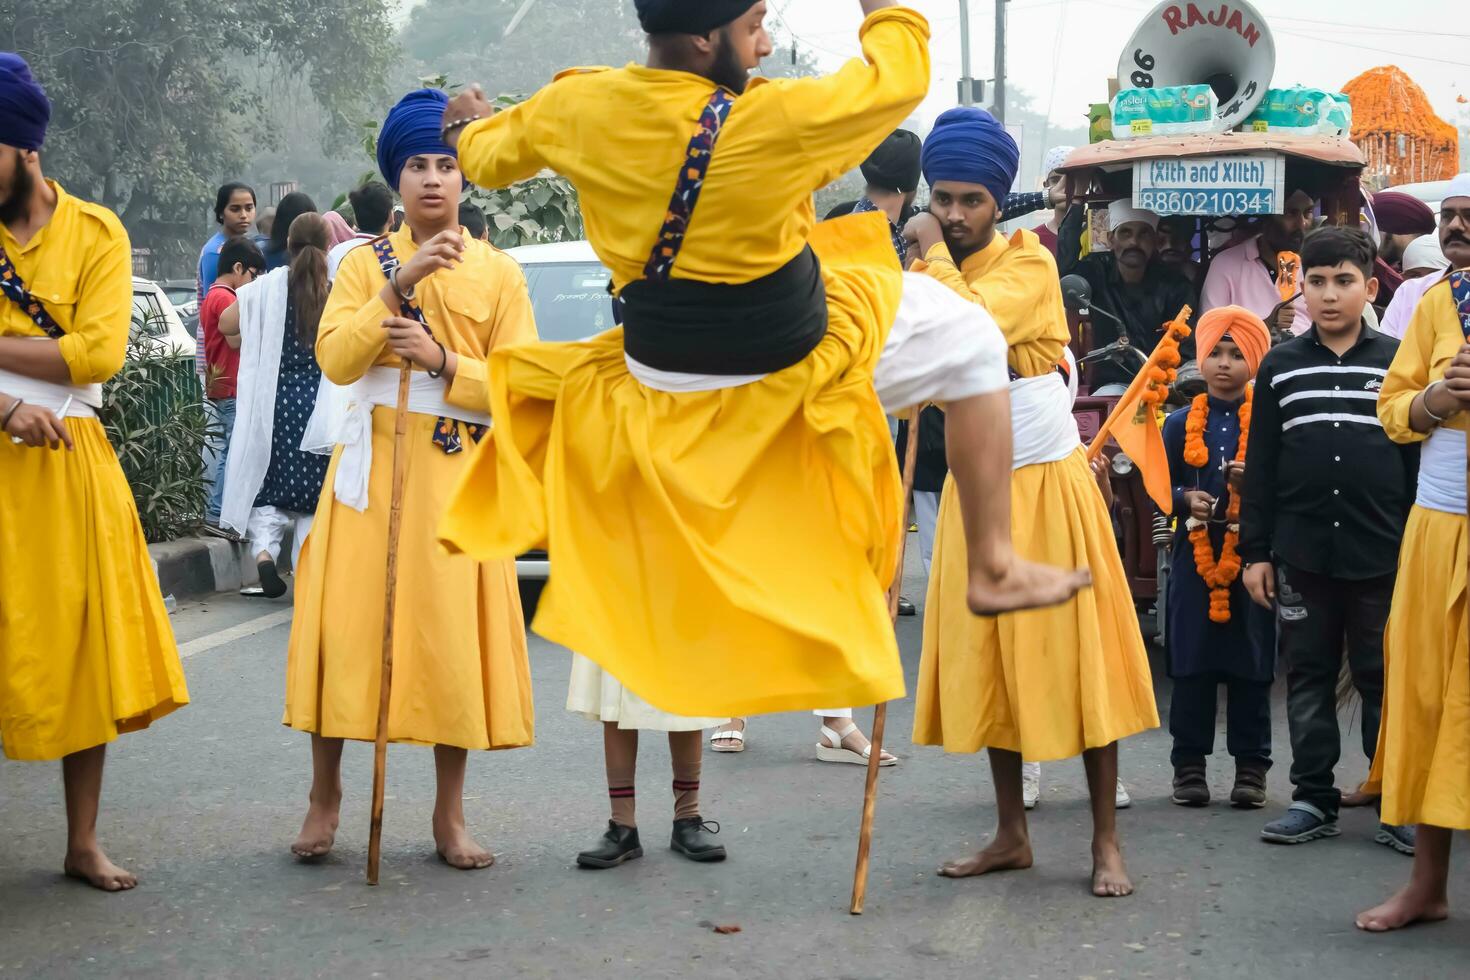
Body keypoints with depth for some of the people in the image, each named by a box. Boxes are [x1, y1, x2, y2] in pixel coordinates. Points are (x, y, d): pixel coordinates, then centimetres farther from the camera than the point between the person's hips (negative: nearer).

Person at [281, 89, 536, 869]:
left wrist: (444, 362, -15)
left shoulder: (498, 273, 6)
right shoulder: (367, 263, 8)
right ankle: (325, 798, 11)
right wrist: (400, 285, -15)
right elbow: (335, 361, -6)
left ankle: (449, 817, 9)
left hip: (457, 472, -1)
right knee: (347, 622, -3)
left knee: (452, 630, -1)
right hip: (373, 463, 1)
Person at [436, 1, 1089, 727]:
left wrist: (474, 126, 32)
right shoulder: (774, 119, -26)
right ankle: (995, 568, 13)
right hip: (792, 367, -4)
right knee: (969, 341, 10)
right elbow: (899, 77, -11)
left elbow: (489, 159, 8)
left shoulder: (576, 106, -12)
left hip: (659, 382, 4)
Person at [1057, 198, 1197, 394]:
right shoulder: (1098, 271, 5)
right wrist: (1077, 207, -12)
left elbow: (1188, 353, -3)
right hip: (1113, 384, -1)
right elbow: (1064, 268, -18)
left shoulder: (1176, 286, 3)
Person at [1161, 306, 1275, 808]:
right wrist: (1185, 500, -12)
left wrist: (1253, 485, -18)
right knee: (1191, 662, 3)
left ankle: (1251, 766, 12)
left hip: (1250, 550, -1)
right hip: (1195, 553, 1)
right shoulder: (1181, 423, 7)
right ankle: (1189, 763, 13)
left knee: (1251, 663, 3)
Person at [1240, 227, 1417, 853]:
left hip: (1383, 555, -2)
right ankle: (1314, 800, 17)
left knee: (1385, 679, 4)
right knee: (1308, 677, 8)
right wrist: (1256, 551, 4)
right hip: (1302, 555, 2)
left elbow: (1420, 459, 4)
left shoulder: (1398, 363, 3)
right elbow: (1261, 466, 7)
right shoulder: (1280, 367, 7)